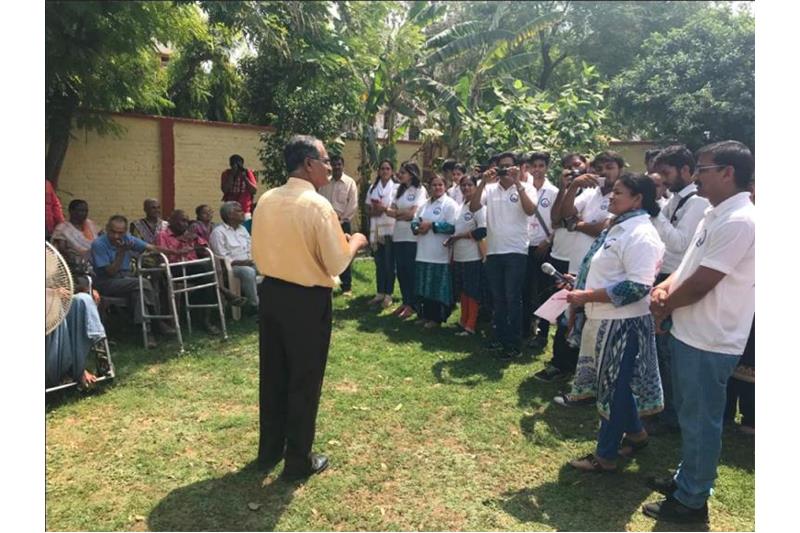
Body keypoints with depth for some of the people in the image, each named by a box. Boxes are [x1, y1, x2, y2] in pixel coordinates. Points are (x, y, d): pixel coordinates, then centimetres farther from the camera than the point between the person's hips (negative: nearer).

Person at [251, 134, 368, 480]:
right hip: (307, 300, -7)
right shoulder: (317, 205, -18)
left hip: (270, 293, 7)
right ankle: (299, 461, 21)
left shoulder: (265, 201, 3)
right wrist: (354, 242, 2)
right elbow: (337, 264, -16)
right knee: (304, 380, 8)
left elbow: (257, 253, 12)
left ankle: (269, 451, 34)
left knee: (272, 375, 18)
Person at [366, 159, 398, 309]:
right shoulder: (373, 187, 12)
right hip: (376, 229, 4)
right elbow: (368, 209, 12)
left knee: (389, 263, 1)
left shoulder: (396, 187, -2)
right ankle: (380, 293, 17)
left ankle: (388, 295, 8)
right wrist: (374, 211, -9)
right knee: (379, 263, 9)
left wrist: (384, 208, -17)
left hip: (390, 229, -4)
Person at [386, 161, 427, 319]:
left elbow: (413, 213, -13)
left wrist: (397, 214, 1)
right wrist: (404, 214, -11)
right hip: (398, 235, 7)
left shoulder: (420, 190, -5)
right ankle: (405, 301, 21)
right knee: (401, 270, 9)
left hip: (412, 236, -7)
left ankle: (412, 304, 10)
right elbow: (391, 211, 7)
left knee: (411, 271, 0)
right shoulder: (400, 190, 16)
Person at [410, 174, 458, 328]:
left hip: (440, 254, -7)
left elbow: (452, 227, -17)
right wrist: (418, 228, -6)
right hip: (423, 253, 7)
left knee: (438, 287, 0)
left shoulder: (450, 204, -6)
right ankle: (425, 315, 24)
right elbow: (414, 222, 17)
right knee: (424, 286, 12)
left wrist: (431, 225, -15)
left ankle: (436, 318, 11)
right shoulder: (425, 205, 17)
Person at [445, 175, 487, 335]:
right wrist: (452, 240, 4)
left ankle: (470, 326, 6)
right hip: (459, 256, 8)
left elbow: (482, 231, -20)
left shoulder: (479, 206, -10)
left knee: (473, 292, 0)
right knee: (462, 291, 15)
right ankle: (463, 321, 26)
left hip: (473, 257, -8)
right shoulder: (461, 207, 15)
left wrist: (458, 236, -13)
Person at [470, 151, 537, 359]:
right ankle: (500, 337, 24)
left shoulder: (526, 188, 0)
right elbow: (473, 207, -6)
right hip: (493, 251, 4)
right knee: (498, 298, 12)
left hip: (516, 251, -4)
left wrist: (517, 183, -20)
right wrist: (483, 182, -14)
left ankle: (514, 343, 6)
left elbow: (530, 210, -17)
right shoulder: (490, 189, 7)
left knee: (513, 298, -2)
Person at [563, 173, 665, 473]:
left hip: (622, 323, -9)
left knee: (613, 387, 3)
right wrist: (580, 284, 8)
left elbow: (637, 287, -26)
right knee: (614, 383, 21)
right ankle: (635, 433, 41)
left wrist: (587, 296, -24)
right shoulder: (618, 228, 12)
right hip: (606, 319, 9)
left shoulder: (640, 235, -18)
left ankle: (605, 456, 18)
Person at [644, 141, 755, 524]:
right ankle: (687, 478, 40)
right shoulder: (715, 215, 11)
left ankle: (691, 500, 21)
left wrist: (665, 306, -7)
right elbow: (689, 266, 15)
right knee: (689, 414, 22)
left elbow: (701, 283, -23)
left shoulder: (737, 222, -22)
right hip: (690, 332, 10)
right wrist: (664, 287, -4)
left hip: (708, 340, -10)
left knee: (699, 421, 5)